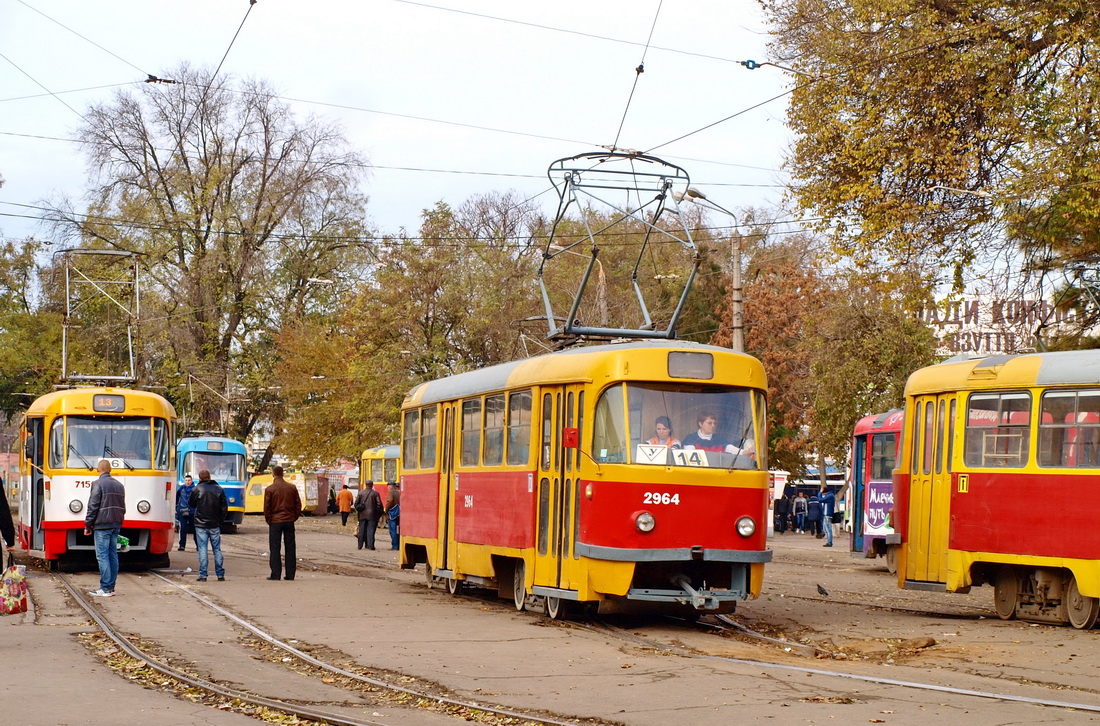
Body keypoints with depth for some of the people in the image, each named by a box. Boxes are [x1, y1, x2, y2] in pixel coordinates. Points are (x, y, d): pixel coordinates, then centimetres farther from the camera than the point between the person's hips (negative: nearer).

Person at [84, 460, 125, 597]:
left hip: (102, 525, -7)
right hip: (116, 524, 7)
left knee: (102, 556, -6)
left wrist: (88, 525, -5)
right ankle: (111, 587, 10)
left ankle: (105, 588, -10)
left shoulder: (98, 484, -8)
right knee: (113, 555, 9)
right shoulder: (119, 485, 14)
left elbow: (93, 506, -11)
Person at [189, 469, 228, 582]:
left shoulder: (197, 489, -6)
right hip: (215, 525, 3)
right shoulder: (219, 489, 2)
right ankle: (220, 574, 11)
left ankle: (203, 575, -4)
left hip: (201, 525, -2)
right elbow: (224, 508, 3)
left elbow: (191, 504, 5)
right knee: (217, 549, 10)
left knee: (202, 549, -1)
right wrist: (221, 520, 13)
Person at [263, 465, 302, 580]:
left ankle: (276, 574, -2)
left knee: (275, 549, 2)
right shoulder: (292, 488, 3)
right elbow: (298, 505, 5)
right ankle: (290, 574, 7)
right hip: (289, 521, 3)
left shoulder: (269, 489, -6)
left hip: (275, 522, -3)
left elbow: (267, 507, -5)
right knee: (290, 548, 7)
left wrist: (269, 520, 7)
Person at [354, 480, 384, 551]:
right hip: (372, 515, -2)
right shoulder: (375, 493, -4)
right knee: (371, 530, -2)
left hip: (362, 515, 2)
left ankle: (360, 545, 14)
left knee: (362, 530, 10)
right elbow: (379, 504, -7)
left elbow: (356, 503, 3)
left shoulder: (360, 493, 3)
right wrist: (378, 513, 4)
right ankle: (370, 545, -7)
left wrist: (358, 510, 16)